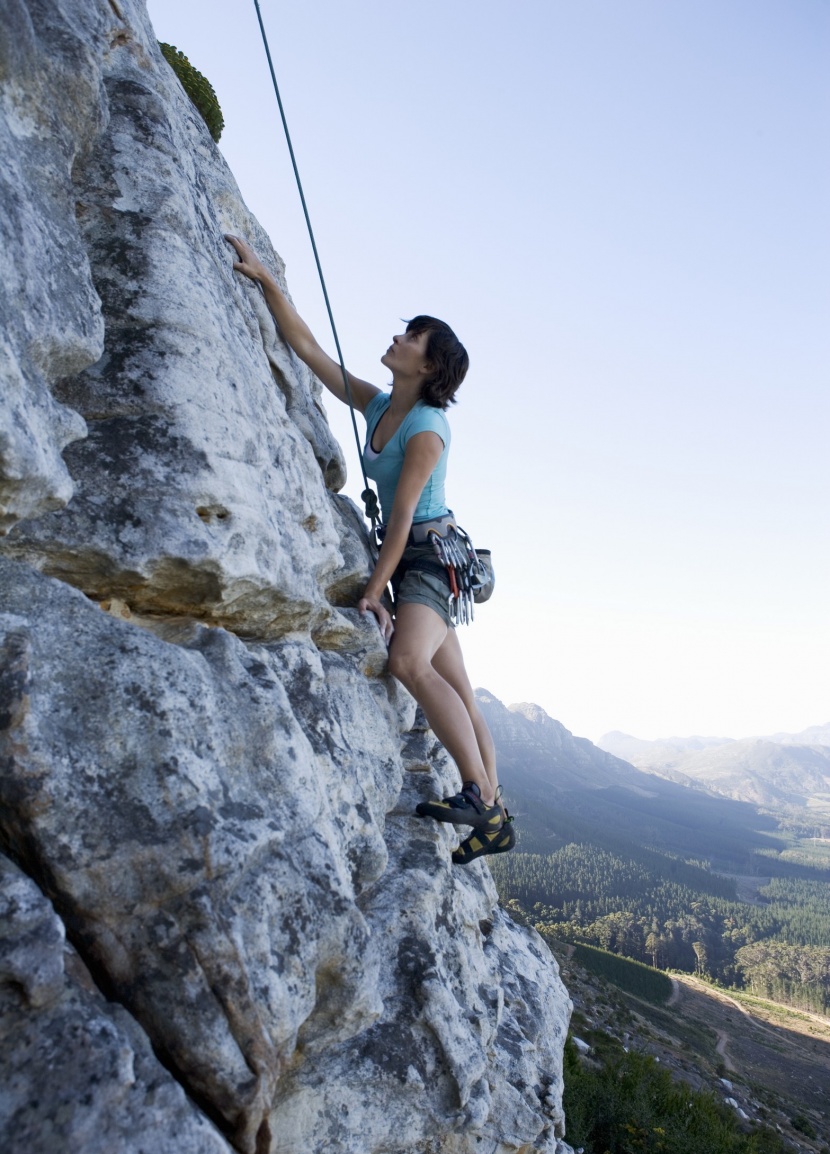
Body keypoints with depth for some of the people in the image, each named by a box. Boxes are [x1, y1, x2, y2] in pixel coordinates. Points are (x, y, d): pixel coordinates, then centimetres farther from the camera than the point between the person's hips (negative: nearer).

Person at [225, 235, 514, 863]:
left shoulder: (426, 429, -14)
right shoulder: (376, 405, 9)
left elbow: (402, 515, -19)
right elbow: (308, 347, 10)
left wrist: (374, 589, -20)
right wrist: (266, 278, 7)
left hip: (431, 556, -8)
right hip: (411, 561, 8)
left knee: (409, 661, -34)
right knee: (461, 699, 5)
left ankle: (479, 795, -30)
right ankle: (494, 819, 11)